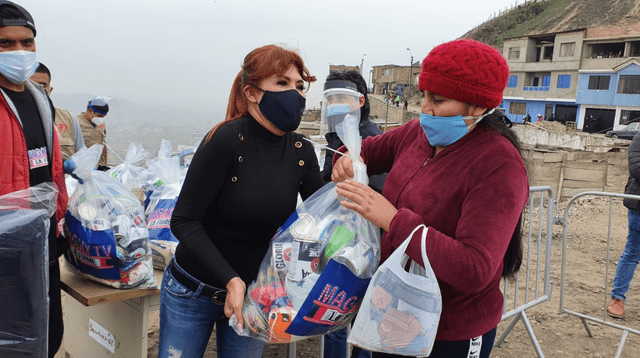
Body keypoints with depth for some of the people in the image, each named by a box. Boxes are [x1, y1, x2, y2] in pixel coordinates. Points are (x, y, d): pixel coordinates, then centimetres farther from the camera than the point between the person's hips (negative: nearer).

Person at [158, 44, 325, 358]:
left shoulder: (302, 152, -6)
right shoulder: (227, 140, -21)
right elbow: (183, 220, -20)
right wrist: (230, 279, -27)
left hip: (254, 295, 4)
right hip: (193, 293, -4)